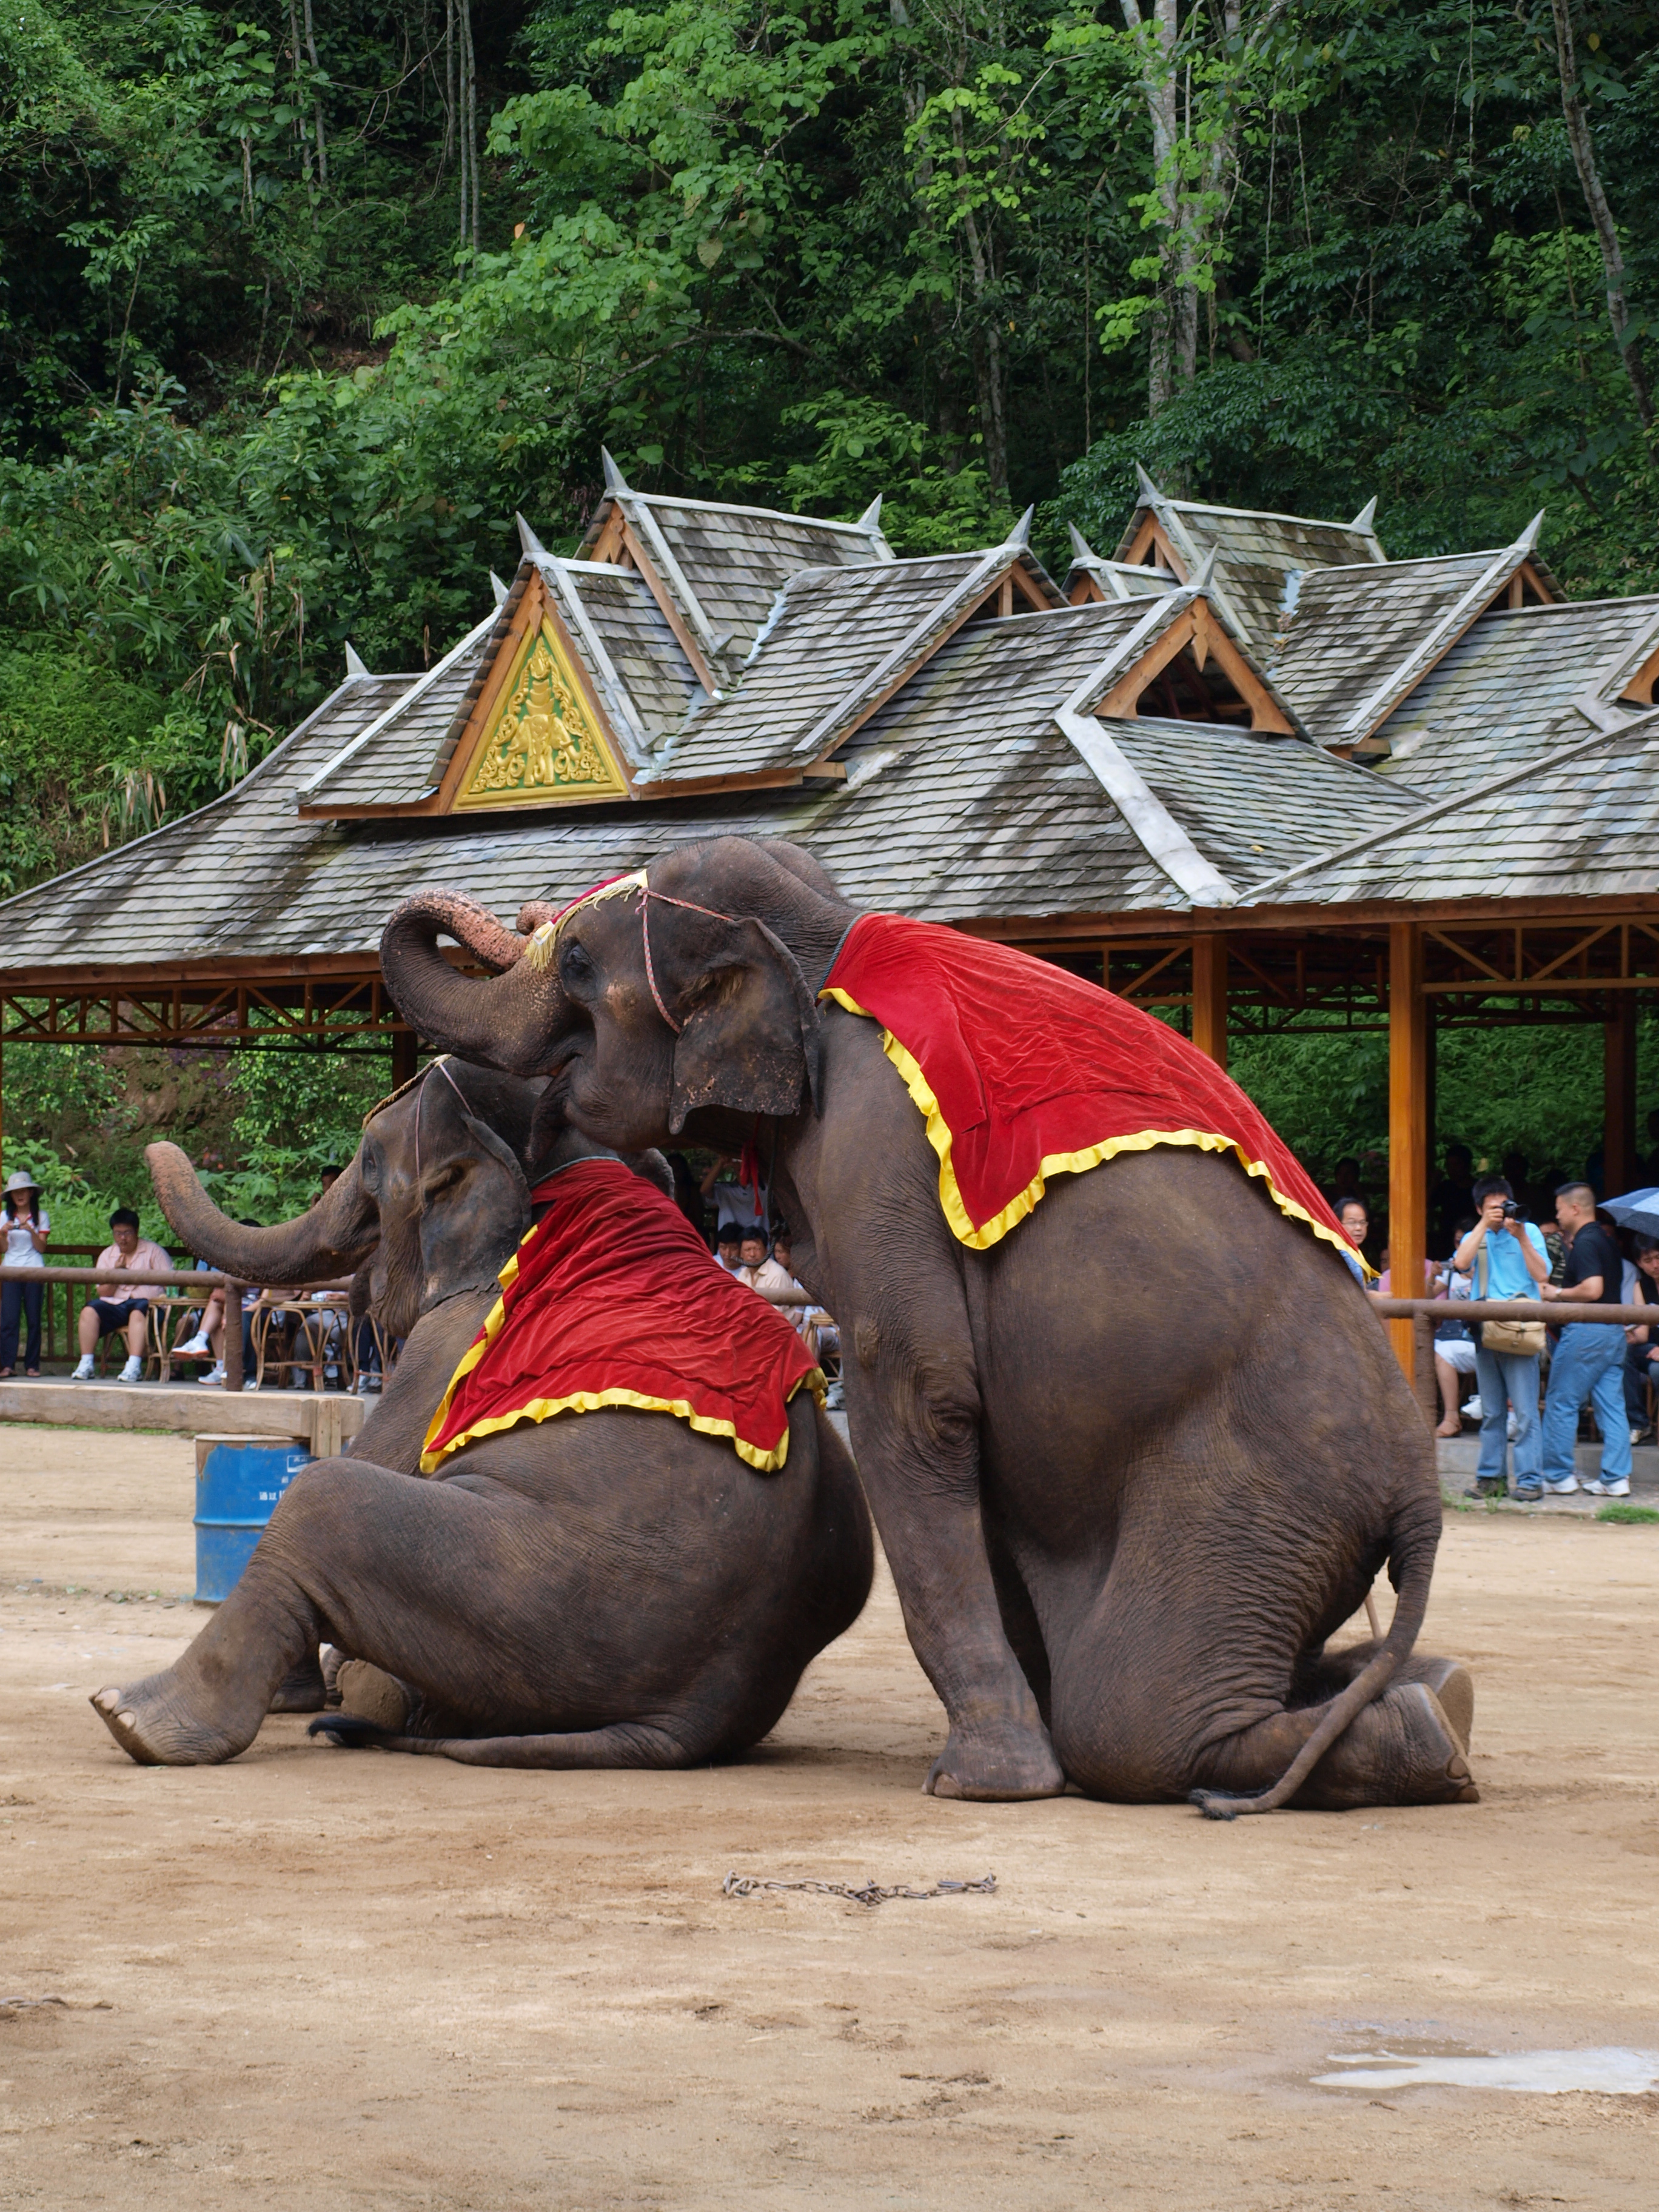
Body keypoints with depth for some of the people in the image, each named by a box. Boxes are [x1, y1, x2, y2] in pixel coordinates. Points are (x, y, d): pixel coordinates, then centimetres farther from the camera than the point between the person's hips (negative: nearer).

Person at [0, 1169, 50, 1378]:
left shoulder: (41, 1216, 6)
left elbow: (41, 1247, 1)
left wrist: (31, 1231, -15)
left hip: (34, 1272, -1)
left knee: (34, 1318, -2)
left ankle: (32, 1365, 3)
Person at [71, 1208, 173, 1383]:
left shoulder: (153, 1251, 5)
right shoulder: (107, 1255, 15)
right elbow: (103, 1292, 8)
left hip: (145, 1304, -4)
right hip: (114, 1304, 4)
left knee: (138, 1313, -37)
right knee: (89, 1311, -23)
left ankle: (134, 1367, -46)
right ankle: (86, 1365, -27)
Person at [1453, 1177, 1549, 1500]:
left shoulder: (1529, 1231, 7)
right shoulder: (1474, 1238, 15)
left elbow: (1541, 1274, -4)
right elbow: (1461, 1263, -7)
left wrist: (1521, 1237, -12)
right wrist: (1485, 1225, -8)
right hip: (1485, 1332, 4)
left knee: (1525, 1411, -8)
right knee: (1491, 1412, 8)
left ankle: (1530, 1479, -7)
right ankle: (1490, 1476, 13)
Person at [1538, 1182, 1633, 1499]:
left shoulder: (1585, 1243, -15)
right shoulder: (1606, 1241, 15)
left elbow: (1592, 1289, -25)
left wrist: (1556, 1294, -11)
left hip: (1586, 1330, -9)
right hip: (1614, 1330, 9)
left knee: (1560, 1403, 0)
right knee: (1612, 1404, 6)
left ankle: (1557, 1475, 4)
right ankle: (1616, 1477, 3)